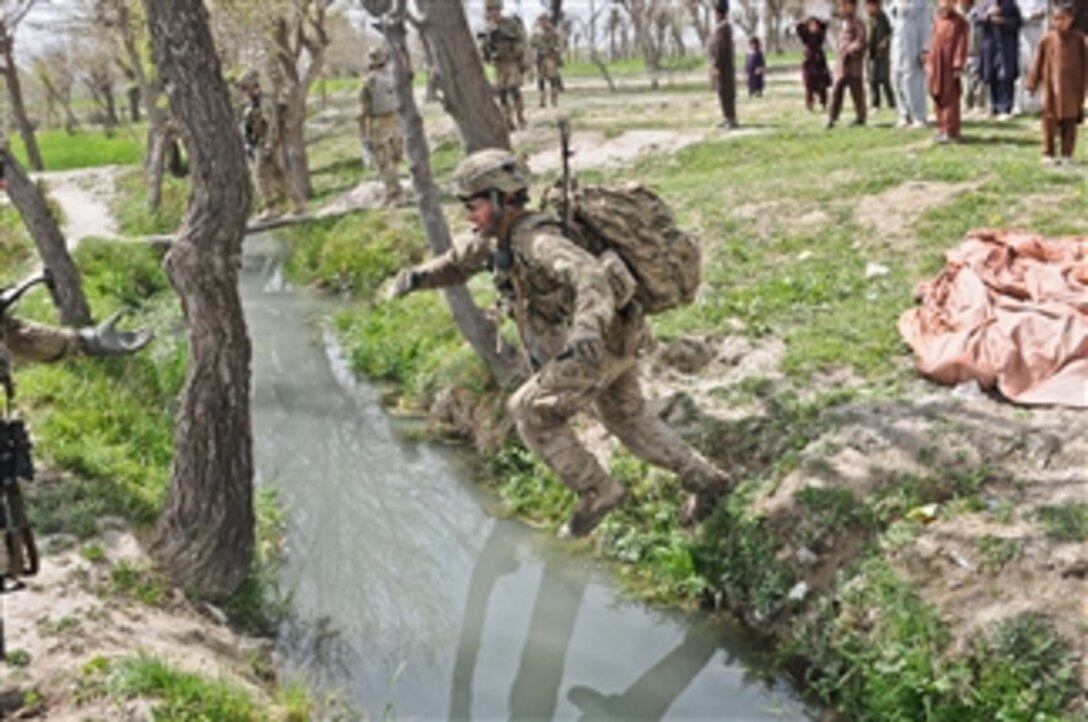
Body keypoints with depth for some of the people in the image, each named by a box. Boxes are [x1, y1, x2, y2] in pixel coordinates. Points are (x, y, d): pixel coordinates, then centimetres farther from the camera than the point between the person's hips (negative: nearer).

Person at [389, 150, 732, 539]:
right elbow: (458, 264, 16)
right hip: (607, 340, 10)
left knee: (532, 413, -3)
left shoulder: (539, 241, -27)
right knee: (627, 418, 23)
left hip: (601, 343, -10)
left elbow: (594, 277, -44)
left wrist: (587, 329, -62)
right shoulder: (502, 235, 3)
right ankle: (705, 480, 30)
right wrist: (418, 275, -4)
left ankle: (596, 491, 6)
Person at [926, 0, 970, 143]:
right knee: (937, 97, 10)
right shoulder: (937, 20, 11)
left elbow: (962, 45, -10)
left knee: (949, 98, -5)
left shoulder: (959, 22, -7)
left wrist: (958, 65, -15)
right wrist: (929, 61, 13)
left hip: (949, 66, -6)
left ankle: (950, 131, -3)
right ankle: (942, 127, 21)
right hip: (936, 66, 6)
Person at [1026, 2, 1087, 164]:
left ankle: (1067, 154, 14)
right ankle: (1048, 153, 10)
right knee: (1050, 120, 1)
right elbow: (1038, 62, 2)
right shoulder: (1047, 39, -2)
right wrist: (1033, 83, 1)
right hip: (1051, 86, -1)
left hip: (1072, 88, 1)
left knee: (1070, 121, 6)